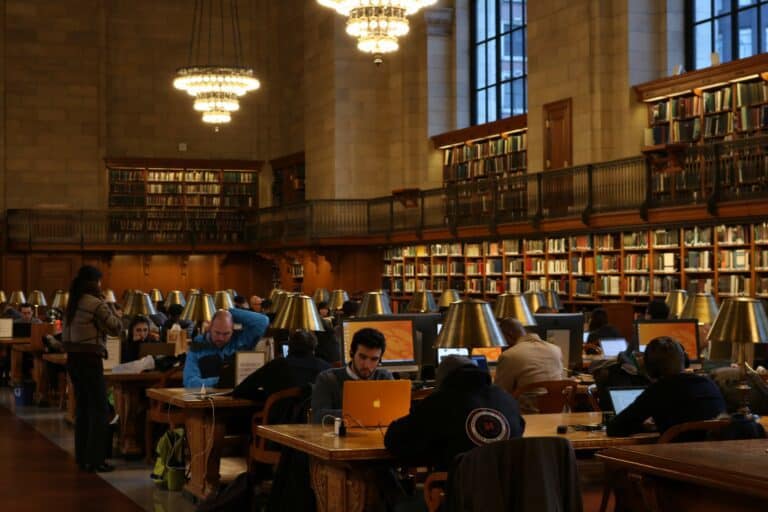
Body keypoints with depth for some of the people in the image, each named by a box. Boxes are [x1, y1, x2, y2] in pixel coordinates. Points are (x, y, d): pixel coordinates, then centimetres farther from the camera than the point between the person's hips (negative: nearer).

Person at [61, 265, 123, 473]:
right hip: (90, 359, -8)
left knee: (82, 407, 14)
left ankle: (82, 457, 18)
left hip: (73, 358, 9)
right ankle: (95, 459, -3)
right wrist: (110, 307, 1)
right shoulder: (97, 304, -14)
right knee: (99, 409, -2)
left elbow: (66, 333, 15)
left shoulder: (72, 304, 12)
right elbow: (116, 328, -9)